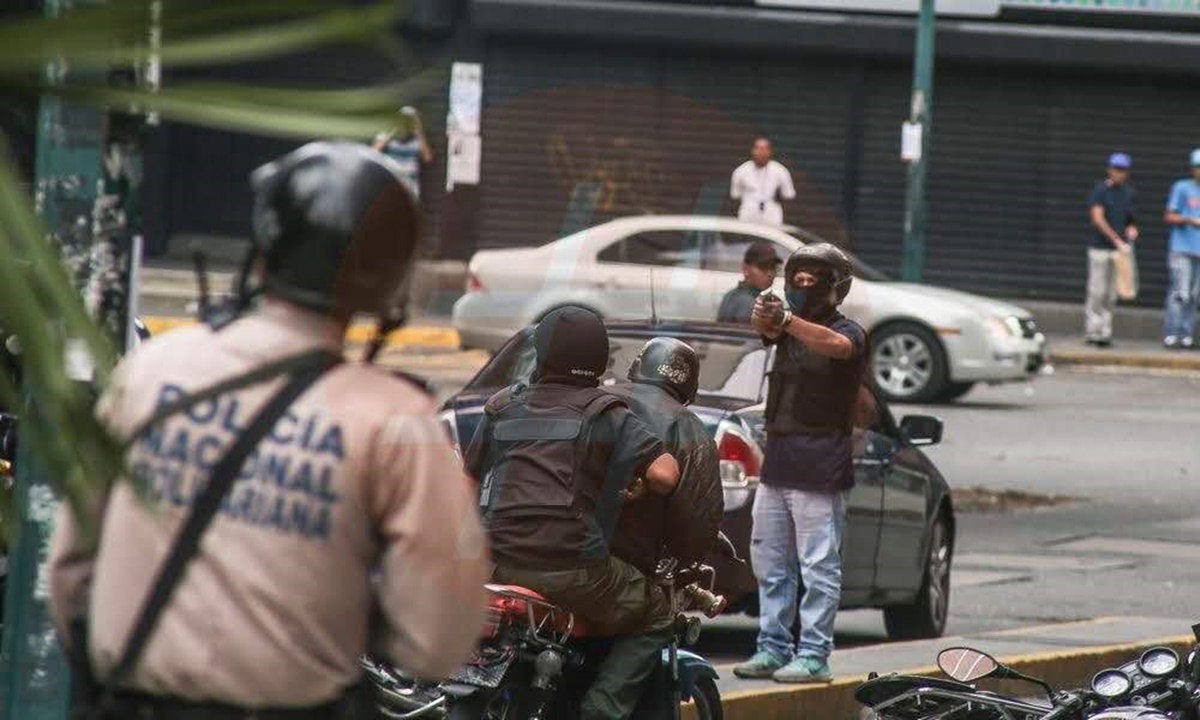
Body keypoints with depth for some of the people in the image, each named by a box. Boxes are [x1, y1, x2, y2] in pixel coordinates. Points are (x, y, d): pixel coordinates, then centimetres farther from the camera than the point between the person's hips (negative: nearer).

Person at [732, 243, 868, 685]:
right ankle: (773, 648, 15)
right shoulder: (789, 328, 15)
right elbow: (766, 330, -6)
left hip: (820, 467, -7)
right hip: (776, 461, 7)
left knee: (819, 565, -8)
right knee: (770, 563, 9)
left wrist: (787, 321, -40)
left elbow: (837, 345, -25)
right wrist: (766, 318, -32)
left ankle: (814, 656, -8)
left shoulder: (848, 332, -2)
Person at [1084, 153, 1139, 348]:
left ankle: (1104, 332, 5)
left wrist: (1131, 229, 0)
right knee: (1097, 292, -7)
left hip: (1119, 250, 5)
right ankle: (1092, 331, -4)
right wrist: (1117, 240, -22)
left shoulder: (1128, 193, 13)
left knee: (1111, 295, 3)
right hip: (1100, 249, -5)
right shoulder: (1100, 191, -4)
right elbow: (1098, 219, -15)